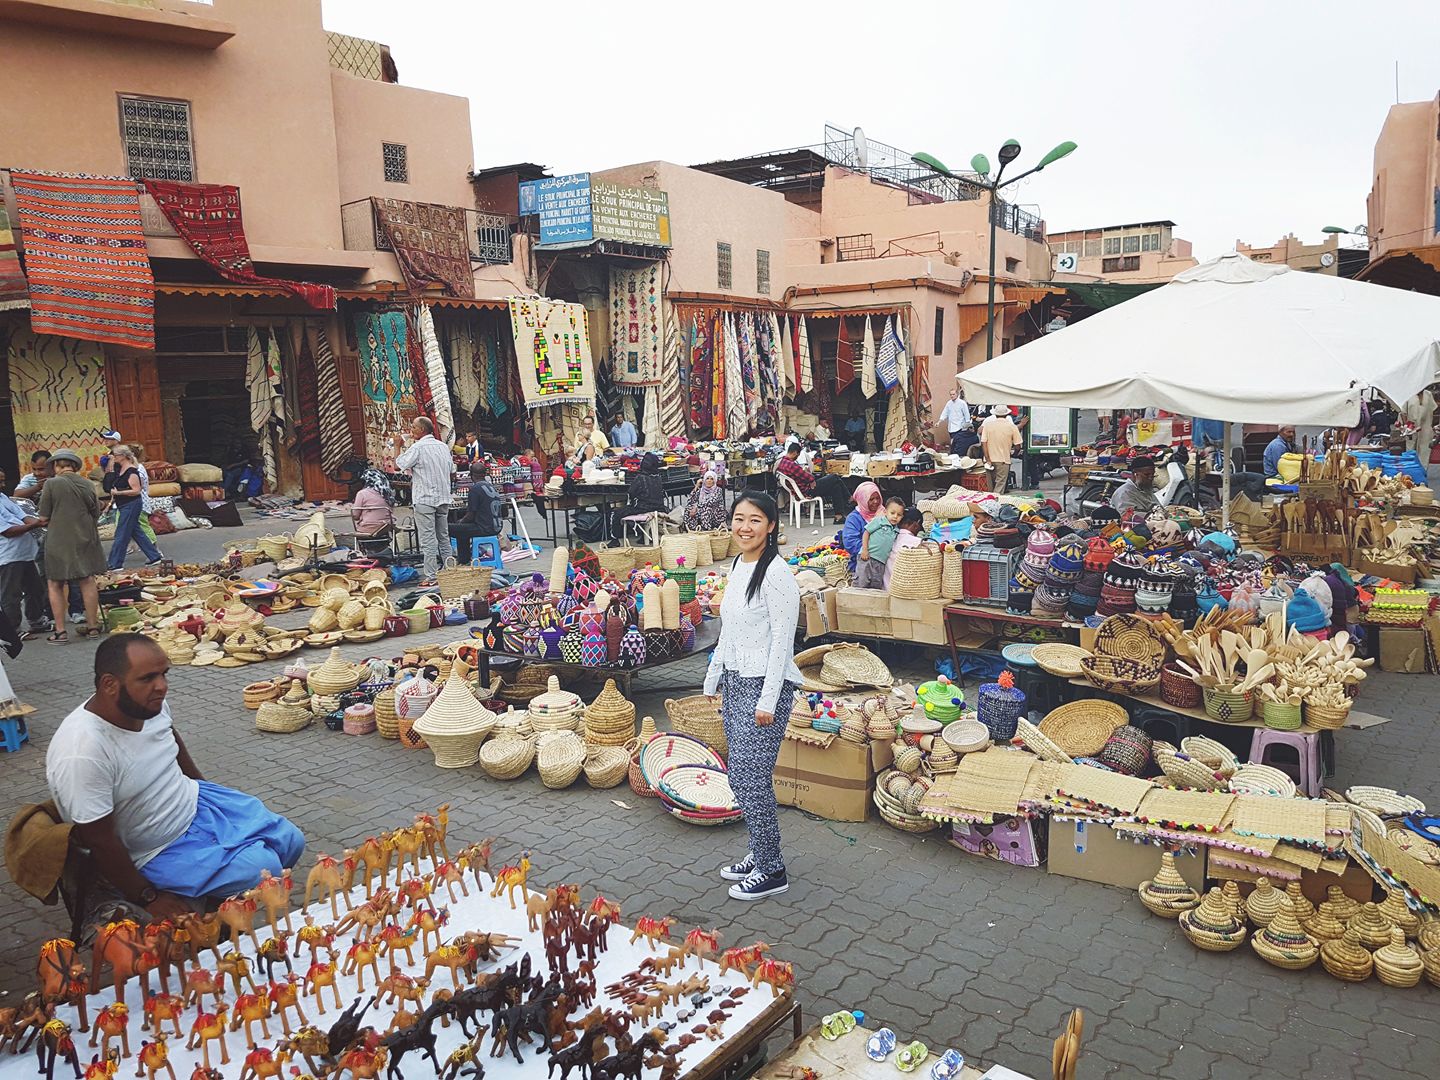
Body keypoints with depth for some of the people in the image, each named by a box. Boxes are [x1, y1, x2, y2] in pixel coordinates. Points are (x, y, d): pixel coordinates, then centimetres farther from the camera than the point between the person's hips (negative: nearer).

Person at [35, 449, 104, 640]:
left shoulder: (52, 483, -10)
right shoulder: (88, 484, 0)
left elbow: (44, 518, -8)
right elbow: (96, 513, 7)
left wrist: (52, 525, 12)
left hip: (59, 541, -3)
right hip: (85, 539, 4)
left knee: (56, 585, 7)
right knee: (87, 582, 11)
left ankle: (60, 631, 7)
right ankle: (92, 626, 16)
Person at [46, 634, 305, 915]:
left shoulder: (150, 704, -12)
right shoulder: (81, 754, -33)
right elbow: (99, 842, -25)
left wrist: (201, 785, 24)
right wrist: (149, 898, -15)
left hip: (195, 801, 8)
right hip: (160, 851, -7)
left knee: (290, 841, 5)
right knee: (265, 871, -20)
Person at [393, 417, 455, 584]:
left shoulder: (418, 448, -11)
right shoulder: (443, 446, 10)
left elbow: (398, 465, -8)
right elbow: (451, 470, 15)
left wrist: (397, 446, 5)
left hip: (424, 499, -7)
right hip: (443, 498, 7)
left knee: (428, 539, -4)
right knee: (444, 537, 14)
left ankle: (431, 577, -5)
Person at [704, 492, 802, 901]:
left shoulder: (775, 572, -15)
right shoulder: (737, 566, 12)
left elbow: (782, 639, -17)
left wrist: (767, 700, -19)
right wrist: (713, 679, 20)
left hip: (765, 684, -9)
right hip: (735, 682, 9)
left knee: (753, 778, -4)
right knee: (739, 777, 14)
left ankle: (772, 871, 10)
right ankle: (759, 854, 29)